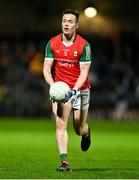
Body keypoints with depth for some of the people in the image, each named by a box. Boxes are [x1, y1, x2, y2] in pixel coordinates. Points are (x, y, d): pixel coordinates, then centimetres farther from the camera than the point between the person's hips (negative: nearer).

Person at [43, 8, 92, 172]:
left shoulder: (84, 45, -13)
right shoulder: (52, 43, -5)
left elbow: (84, 72, -13)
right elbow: (46, 68, -3)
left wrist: (74, 90, -28)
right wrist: (53, 85, -21)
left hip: (80, 89, -1)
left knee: (79, 129, 6)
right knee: (60, 124, -15)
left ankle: (86, 132, 45)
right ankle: (64, 162, -15)